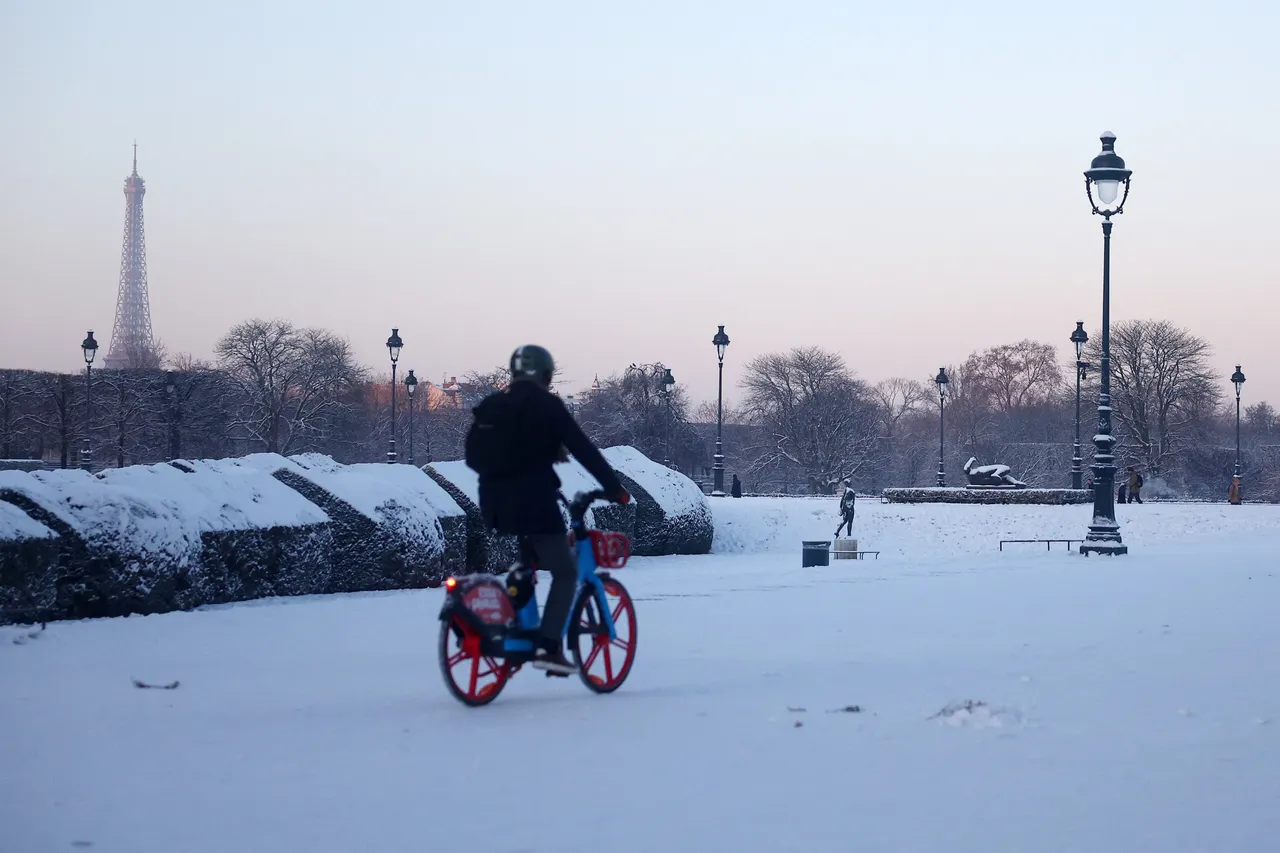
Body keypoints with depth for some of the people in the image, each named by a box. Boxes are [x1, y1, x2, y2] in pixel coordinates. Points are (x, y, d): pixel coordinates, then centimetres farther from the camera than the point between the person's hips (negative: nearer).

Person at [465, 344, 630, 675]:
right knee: (565, 572, 3)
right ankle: (548, 646, -13)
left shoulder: (489, 406, 11)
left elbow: (473, 455, 17)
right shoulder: (546, 405, -4)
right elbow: (583, 450, -6)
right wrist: (615, 488, 0)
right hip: (533, 502, -6)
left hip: (496, 504, 6)